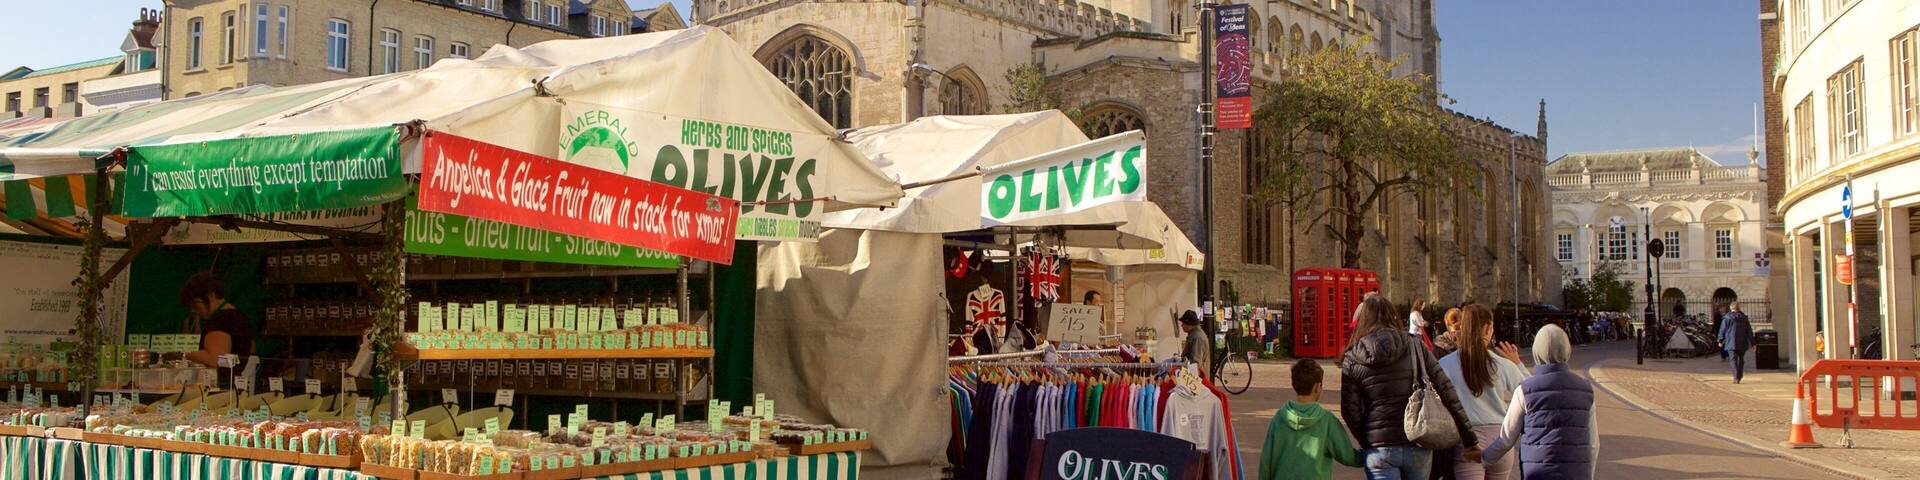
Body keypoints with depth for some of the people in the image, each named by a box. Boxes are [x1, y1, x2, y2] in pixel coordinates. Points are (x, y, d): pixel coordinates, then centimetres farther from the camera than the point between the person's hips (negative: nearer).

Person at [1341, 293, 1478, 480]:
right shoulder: (1415, 348, 1)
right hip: (1418, 445, 2)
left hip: (1380, 449, -2)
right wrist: (1469, 439, 2)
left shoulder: (1352, 359, -3)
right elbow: (1447, 392, -2)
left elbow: (1350, 411, -5)